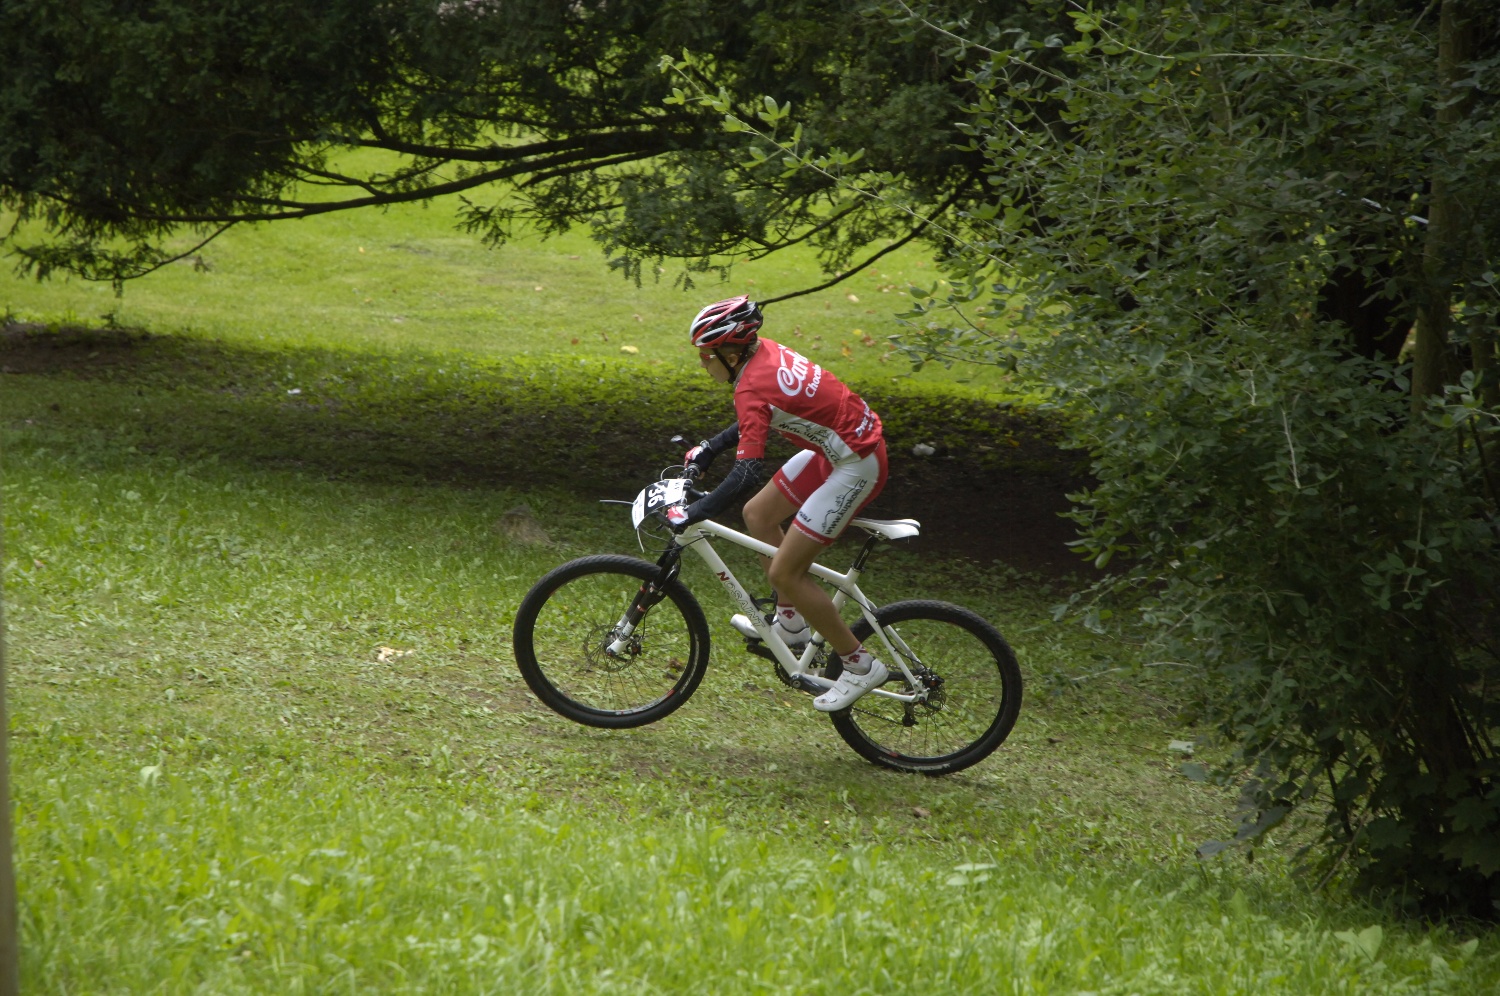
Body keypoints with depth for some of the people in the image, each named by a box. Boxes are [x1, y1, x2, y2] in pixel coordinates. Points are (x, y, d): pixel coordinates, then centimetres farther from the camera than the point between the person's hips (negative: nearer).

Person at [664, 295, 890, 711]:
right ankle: (791, 625, 30)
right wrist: (710, 447, 22)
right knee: (758, 514, 19)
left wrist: (692, 515, -27)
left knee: (785, 572, -5)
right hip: (842, 444, 10)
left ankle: (860, 665, 3)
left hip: (856, 466, -10)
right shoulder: (766, 351, 2)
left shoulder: (753, 388, -25)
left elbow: (746, 475, -33)